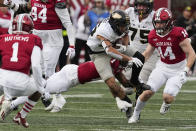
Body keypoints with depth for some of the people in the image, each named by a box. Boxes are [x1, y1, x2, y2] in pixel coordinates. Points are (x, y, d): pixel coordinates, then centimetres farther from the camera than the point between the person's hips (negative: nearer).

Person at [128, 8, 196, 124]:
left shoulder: (178, 34, -23)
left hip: (178, 70, -4)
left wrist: (185, 72, -27)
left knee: (168, 97, -18)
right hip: (162, 67, 4)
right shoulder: (153, 35, -5)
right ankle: (135, 114, 12)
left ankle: (167, 103, 21)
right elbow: (147, 54, 14)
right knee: (148, 92, -9)